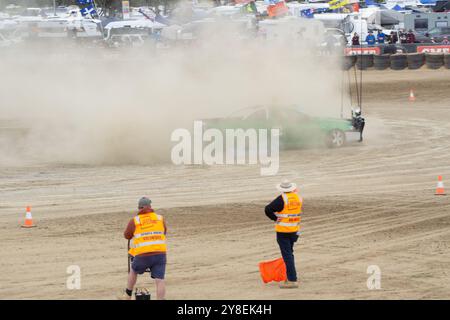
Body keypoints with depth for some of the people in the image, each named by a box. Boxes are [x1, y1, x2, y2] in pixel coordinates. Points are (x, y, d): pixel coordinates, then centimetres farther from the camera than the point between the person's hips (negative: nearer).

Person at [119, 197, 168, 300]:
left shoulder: (134, 221, 1)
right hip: (160, 253, 0)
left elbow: (127, 236, 17)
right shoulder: (160, 218, 8)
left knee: (133, 271, 26)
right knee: (159, 280, -2)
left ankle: (127, 295, 37)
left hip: (143, 255, 0)